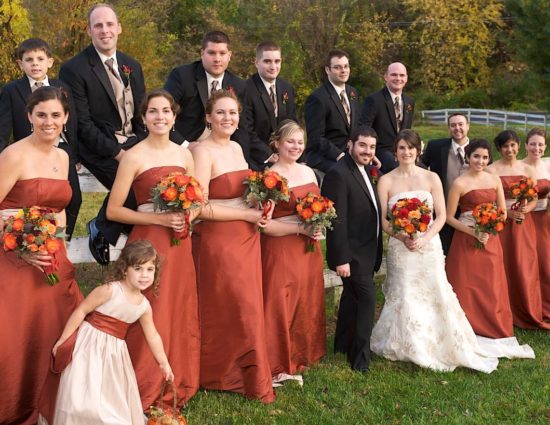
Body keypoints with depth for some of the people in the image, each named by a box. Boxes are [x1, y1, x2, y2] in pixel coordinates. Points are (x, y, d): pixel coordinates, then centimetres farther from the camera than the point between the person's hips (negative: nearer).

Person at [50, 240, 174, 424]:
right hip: (91, 346, -6)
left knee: (115, 398, 14)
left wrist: (164, 363, 16)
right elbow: (81, 311, -14)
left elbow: (153, 336, 13)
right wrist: (63, 339, -13)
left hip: (115, 351, 6)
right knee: (87, 394, -10)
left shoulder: (144, 306, 1)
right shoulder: (109, 290, -18)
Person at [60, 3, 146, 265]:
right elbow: (82, 123, -11)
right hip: (99, 148, -6)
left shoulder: (132, 67, 14)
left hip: (134, 143, 6)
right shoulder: (73, 69, -5)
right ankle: (101, 230, -1)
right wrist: (116, 152, -18)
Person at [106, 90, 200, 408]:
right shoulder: (134, 157, -7)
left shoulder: (184, 154, 9)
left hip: (180, 244, 5)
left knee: (181, 314, 10)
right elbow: (113, 210, -10)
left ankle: (179, 384, 25)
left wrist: (187, 217, -1)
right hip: (148, 242, -5)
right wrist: (160, 219, -16)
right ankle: (145, 393, 13)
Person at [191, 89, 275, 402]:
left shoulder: (237, 148, 11)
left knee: (248, 305, 13)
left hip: (247, 239, 8)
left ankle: (246, 372, 26)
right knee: (224, 310, 0)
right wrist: (247, 215, -17)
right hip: (217, 241, -8)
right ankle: (224, 374, 16)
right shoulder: (203, 152, -12)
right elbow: (200, 208, -18)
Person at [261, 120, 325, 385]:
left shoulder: (308, 172, 10)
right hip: (280, 251, -7)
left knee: (307, 306, 12)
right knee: (279, 306, -1)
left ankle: (297, 361, 25)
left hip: (309, 250, 7)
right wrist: (301, 228, -20)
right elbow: (263, 223, -16)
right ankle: (276, 367, 13)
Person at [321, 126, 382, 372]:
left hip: (366, 252, 10)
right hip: (352, 254, -10)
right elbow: (337, 220, -23)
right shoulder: (339, 174, -19)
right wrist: (341, 258, -25)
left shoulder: (364, 172, 11)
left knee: (352, 298, 20)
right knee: (366, 300, -7)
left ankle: (343, 345, 36)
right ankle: (360, 358, 4)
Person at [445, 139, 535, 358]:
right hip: (466, 241, -4)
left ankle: (493, 335, 20)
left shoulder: (495, 180, 5)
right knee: (467, 289, 1)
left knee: (492, 289, 8)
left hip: (490, 241, 4)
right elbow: (449, 217, -6)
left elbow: (502, 213, 9)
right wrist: (474, 232, -16)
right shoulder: (460, 183, -8)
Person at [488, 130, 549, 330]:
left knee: (525, 268, 4)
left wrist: (526, 208, -13)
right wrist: (508, 212, -18)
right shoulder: (491, 170, -2)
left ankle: (527, 313, 17)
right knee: (503, 267, 0)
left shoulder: (527, 169, 9)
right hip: (500, 223, -3)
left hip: (524, 224, 3)